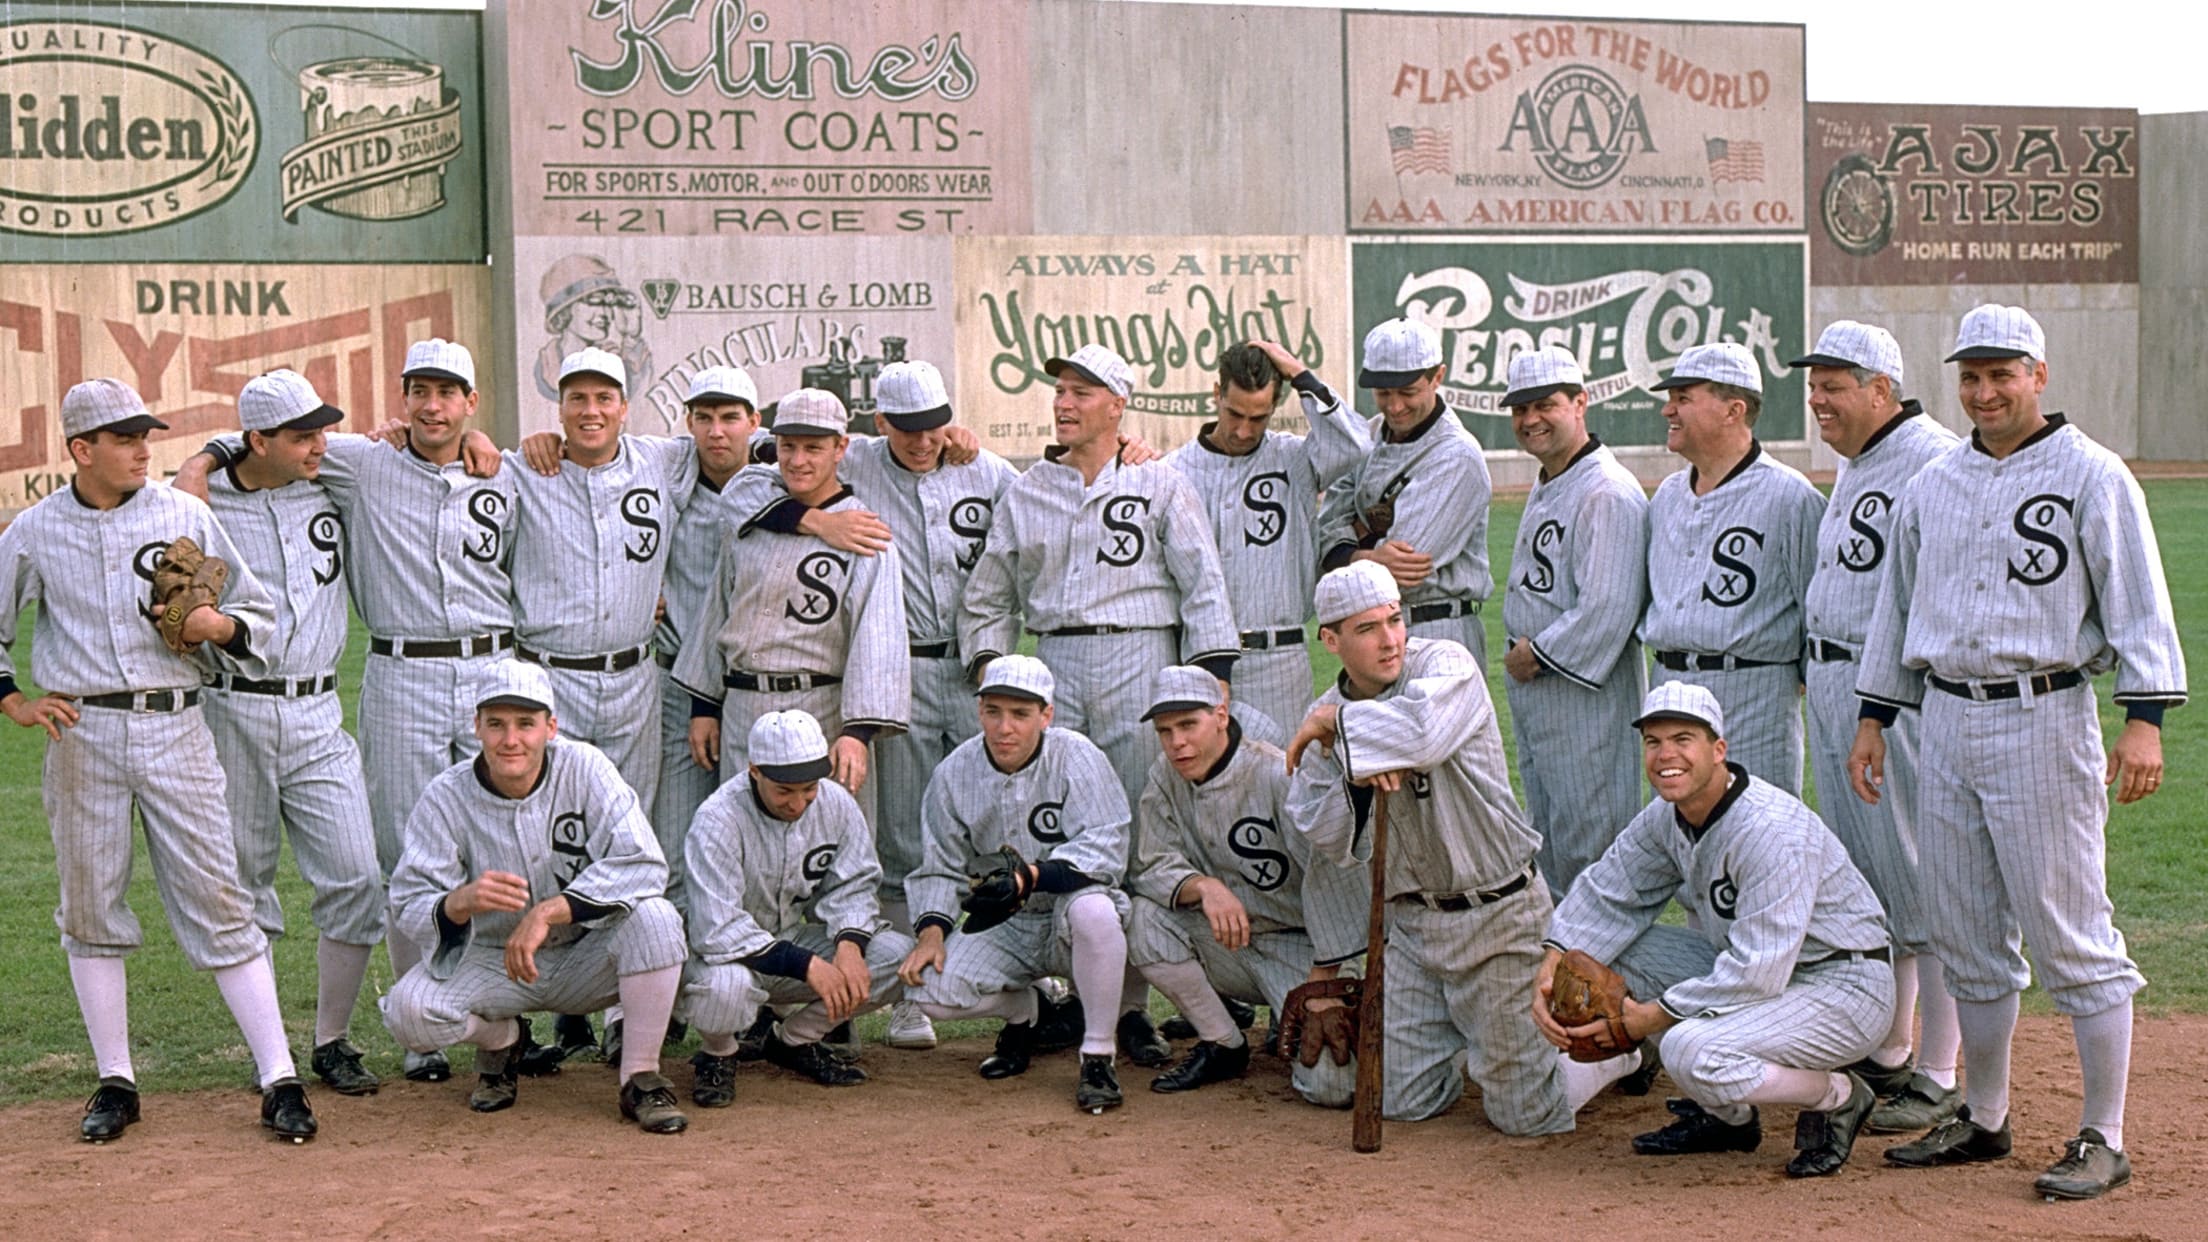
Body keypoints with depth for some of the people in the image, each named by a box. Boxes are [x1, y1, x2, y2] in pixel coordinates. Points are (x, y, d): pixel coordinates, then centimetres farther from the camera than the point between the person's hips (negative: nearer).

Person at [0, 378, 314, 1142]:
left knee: (218, 902, -3)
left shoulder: (185, 517, 5)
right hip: (81, 734, 1)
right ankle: (115, 1083, 18)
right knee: (90, 909, 6)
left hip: (174, 728, -1)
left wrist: (219, 625, -11)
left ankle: (279, 1081, -3)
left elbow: (259, 612, 10)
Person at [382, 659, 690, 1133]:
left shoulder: (584, 769, -15)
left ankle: (641, 1078, -13)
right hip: (493, 962, 1)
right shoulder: (446, 797, -12)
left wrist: (549, 911, -36)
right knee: (408, 1010, -25)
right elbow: (410, 907, -17)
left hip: (585, 959, -1)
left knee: (654, 917, -30)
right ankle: (499, 1039, 11)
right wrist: (462, 902, -41)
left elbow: (643, 865, -26)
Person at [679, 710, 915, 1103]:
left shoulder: (835, 803, -8)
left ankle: (794, 1039, 5)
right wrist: (808, 966, -34)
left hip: (798, 942, 5)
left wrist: (849, 943, -23)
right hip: (737, 953, -5)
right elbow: (715, 930, -30)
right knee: (724, 985, -41)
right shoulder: (718, 819, -24)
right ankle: (718, 1055, -1)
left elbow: (852, 886, 0)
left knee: (899, 955, -17)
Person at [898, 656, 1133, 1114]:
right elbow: (940, 867, 6)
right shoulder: (954, 774, -1)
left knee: (1091, 908, -39)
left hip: (1067, 921, -4)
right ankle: (1030, 1012, 13)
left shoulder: (1076, 758, -13)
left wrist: (1032, 876, -39)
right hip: (1002, 928, 4)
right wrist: (932, 930, -13)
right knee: (928, 990, -21)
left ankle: (1098, 1056, -19)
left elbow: (1105, 850, -24)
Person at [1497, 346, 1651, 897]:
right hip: (1533, 686, 10)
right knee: (1546, 831, 18)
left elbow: (1608, 607, -24)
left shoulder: (1607, 492, -18)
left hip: (1585, 688, -10)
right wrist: (1520, 653, 12)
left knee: (1588, 836, -6)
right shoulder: (1545, 489, 15)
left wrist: (1541, 655, -15)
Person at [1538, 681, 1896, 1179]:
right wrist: (1552, 969, -11)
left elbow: (1758, 973, -31)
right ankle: (1726, 1116, 10)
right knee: (1614, 953, -1)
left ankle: (1837, 1097, -1)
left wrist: (1652, 1017, -26)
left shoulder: (1771, 829, -28)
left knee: (1691, 1050, -30)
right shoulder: (1667, 817, -2)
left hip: (1844, 990, -9)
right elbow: (1608, 896, 7)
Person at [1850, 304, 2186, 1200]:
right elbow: (1897, 606, 20)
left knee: (2072, 940, -4)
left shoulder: (2091, 476, -4)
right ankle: (1983, 1120, 24)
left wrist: (2144, 720, -18)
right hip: (1946, 722, 6)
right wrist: (1873, 717, 17)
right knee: (1966, 940, 12)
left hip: (2044, 720, -6)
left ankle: (2102, 1141, 4)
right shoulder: (1932, 486, 13)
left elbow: (2139, 602, -9)